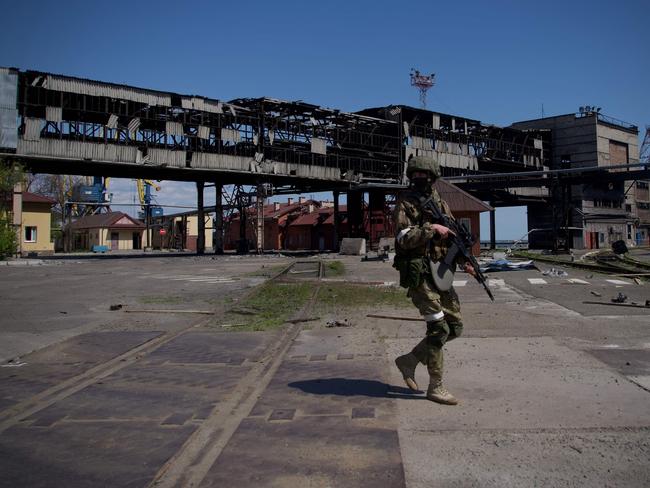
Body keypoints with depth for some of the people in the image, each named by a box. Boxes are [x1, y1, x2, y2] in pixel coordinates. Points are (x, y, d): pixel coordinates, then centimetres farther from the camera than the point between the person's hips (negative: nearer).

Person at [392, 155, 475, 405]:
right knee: (438, 328, -9)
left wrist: (464, 261, 3)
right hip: (418, 274, -7)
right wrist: (432, 229, -20)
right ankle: (435, 387, 4)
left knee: (455, 326, 9)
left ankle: (410, 360, 21)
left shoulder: (441, 203, 14)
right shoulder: (405, 203, -5)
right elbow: (404, 238, -17)